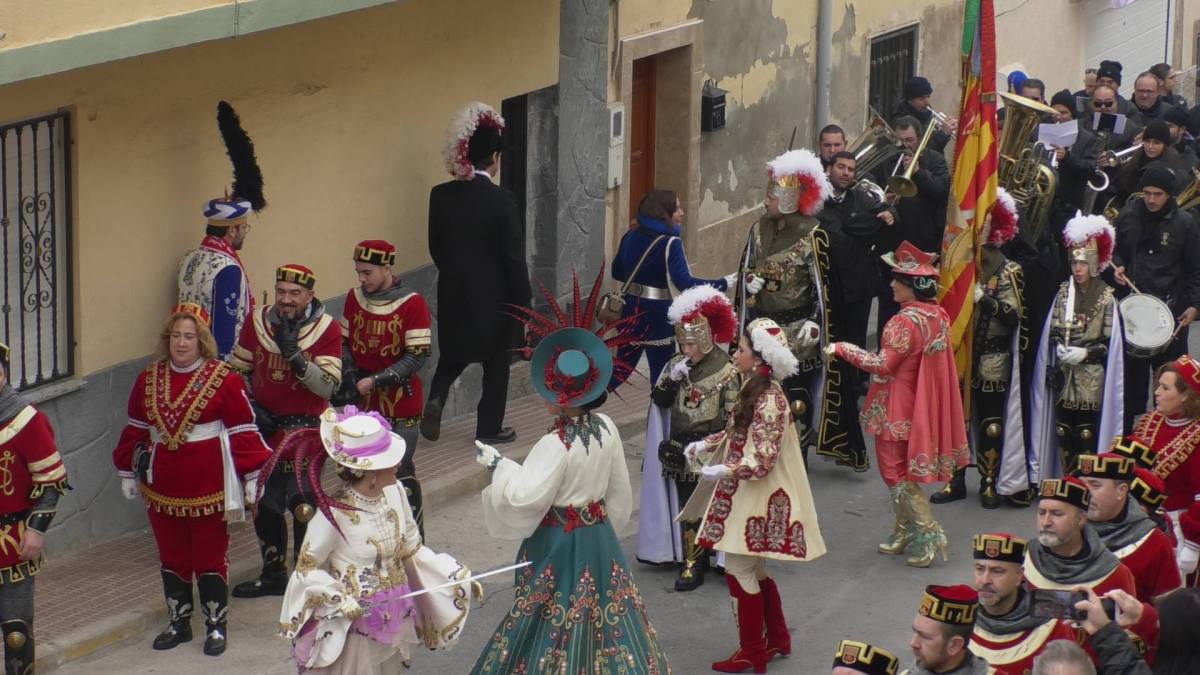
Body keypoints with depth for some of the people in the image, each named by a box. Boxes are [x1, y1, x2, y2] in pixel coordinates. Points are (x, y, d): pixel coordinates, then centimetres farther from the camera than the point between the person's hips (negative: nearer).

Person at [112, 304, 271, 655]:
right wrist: (128, 472, 14)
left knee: (210, 557, 4)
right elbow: (136, 430, 12)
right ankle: (178, 622, 27)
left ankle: (216, 626, 15)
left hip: (209, 489, -4)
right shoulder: (148, 379, 5)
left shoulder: (224, 379, -9)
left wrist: (252, 475, -7)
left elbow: (243, 431, -7)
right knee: (172, 557, 14)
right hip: (163, 488, 4)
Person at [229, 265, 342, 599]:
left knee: (301, 502, -13)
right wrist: (249, 407, -2)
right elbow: (237, 370, 10)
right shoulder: (258, 322, -2)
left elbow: (328, 387, -18)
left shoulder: (326, 329, -11)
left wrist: (296, 355, -28)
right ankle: (273, 574, 28)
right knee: (264, 502, 12)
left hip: (305, 427, -4)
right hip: (265, 423, 5)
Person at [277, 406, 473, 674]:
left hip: (393, 621, 6)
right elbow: (307, 570, -13)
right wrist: (346, 604, -22)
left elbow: (412, 549, 8)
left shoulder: (393, 494, -6)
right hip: (353, 627, -6)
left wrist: (459, 578, 3)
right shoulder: (334, 514, -23)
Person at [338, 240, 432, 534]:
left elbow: (417, 357, -15)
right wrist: (350, 374, -3)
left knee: (401, 473, -4)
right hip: (364, 403, 5)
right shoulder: (354, 298, 4)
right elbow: (345, 342, 15)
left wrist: (375, 381, -18)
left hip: (401, 405, -5)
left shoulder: (412, 303, -13)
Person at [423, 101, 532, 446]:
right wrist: (524, 301, -6)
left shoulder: (440, 195, -4)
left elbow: (435, 247, 6)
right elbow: (514, 256, -15)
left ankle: (436, 399, -4)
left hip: (453, 294, 4)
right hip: (495, 297, -4)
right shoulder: (501, 200, -18)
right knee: (496, 363, 12)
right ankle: (489, 427, 19)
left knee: (453, 354, 20)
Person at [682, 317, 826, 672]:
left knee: (739, 569, -3)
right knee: (754, 569, 19)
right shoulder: (755, 388, 7)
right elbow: (739, 435, 18)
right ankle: (777, 639, 31)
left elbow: (764, 460, -25)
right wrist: (705, 444, 6)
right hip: (746, 495, 10)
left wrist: (726, 472, -32)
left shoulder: (769, 400, -23)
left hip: (756, 497, -10)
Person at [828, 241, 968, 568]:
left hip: (897, 411, -9)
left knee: (896, 471, 1)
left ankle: (929, 533, -4)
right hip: (924, 407, 9)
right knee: (905, 469, 18)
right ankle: (904, 532, 25)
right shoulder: (938, 315, 3)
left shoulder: (905, 322, -24)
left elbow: (883, 365, -22)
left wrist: (843, 349, -14)